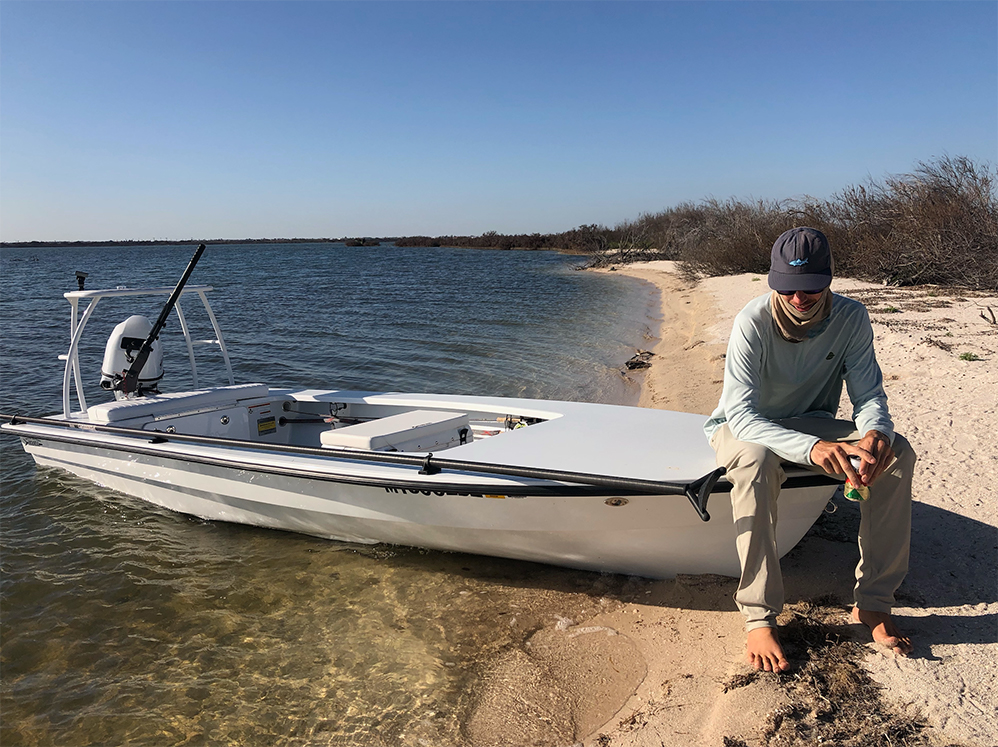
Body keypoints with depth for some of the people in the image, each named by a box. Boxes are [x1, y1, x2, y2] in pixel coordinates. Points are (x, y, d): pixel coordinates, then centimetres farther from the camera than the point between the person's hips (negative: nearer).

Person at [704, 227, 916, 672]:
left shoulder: (851, 318, -14)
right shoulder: (753, 322, -27)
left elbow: (869, 396, -12)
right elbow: (740, 414, -34)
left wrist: (875, 432, -38)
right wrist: (811, 447, -51)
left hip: (812, 425, 4)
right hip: (745, 428, -4)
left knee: (896, 452, -21)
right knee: (757, 461, -40)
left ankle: (872, 603, -11)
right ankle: (758, 618, -30)